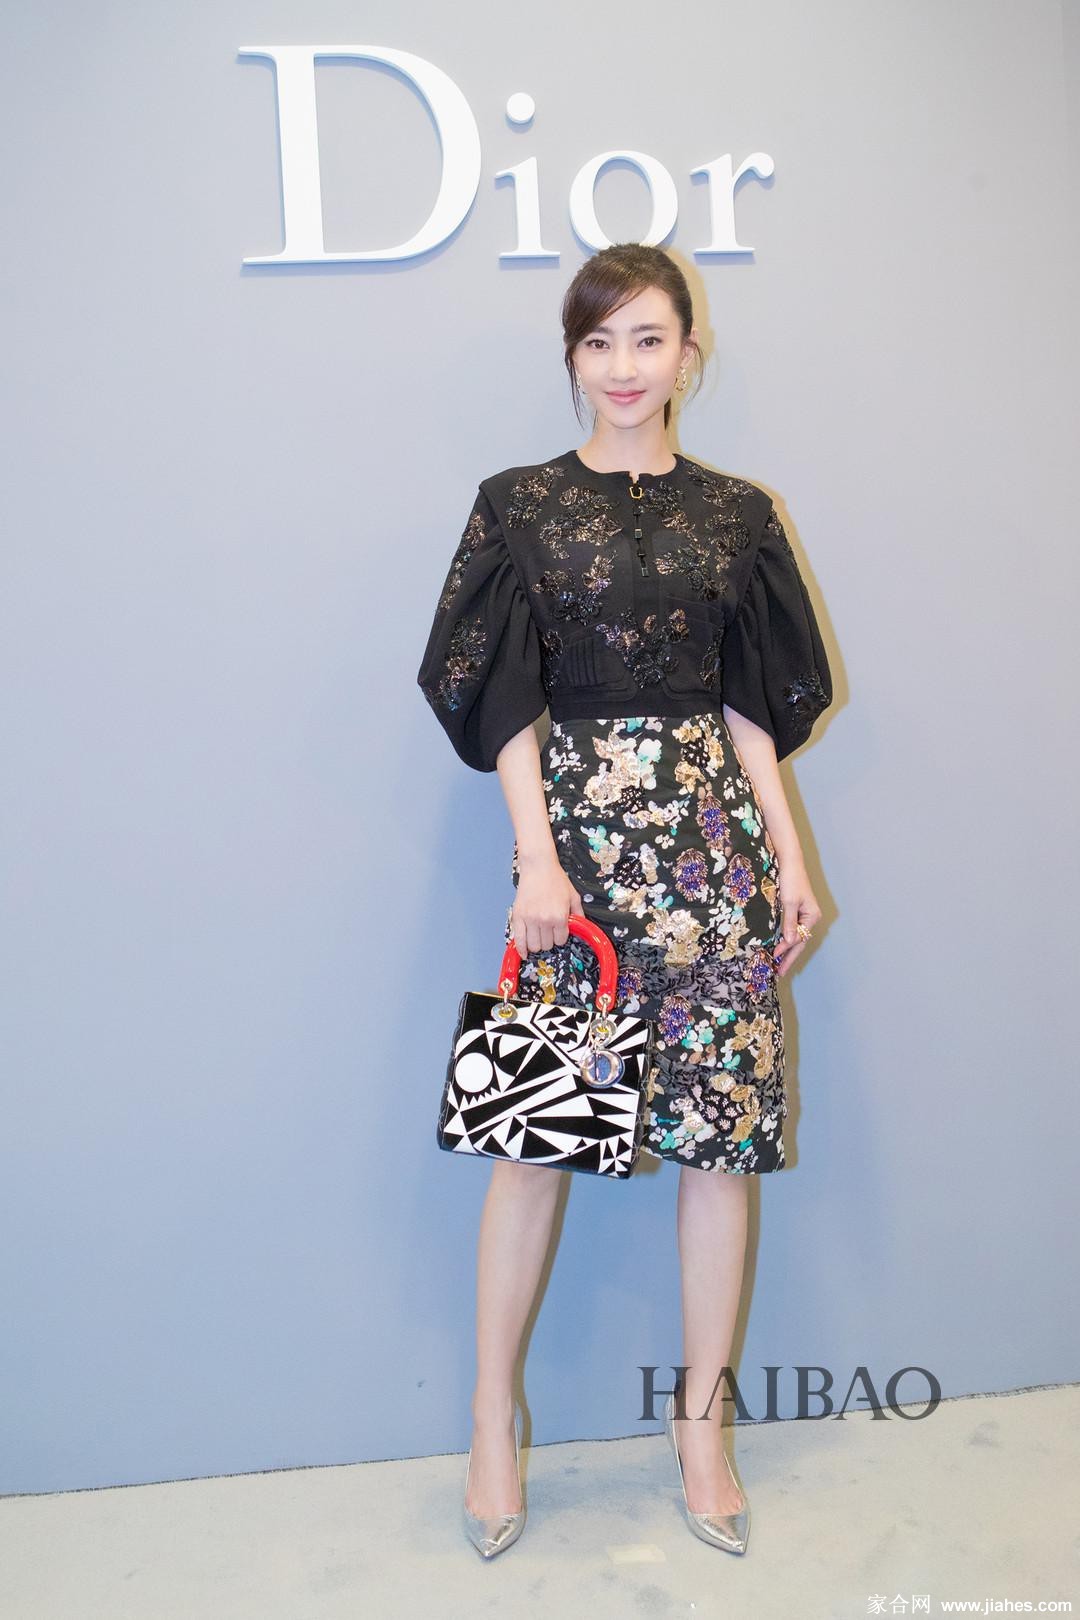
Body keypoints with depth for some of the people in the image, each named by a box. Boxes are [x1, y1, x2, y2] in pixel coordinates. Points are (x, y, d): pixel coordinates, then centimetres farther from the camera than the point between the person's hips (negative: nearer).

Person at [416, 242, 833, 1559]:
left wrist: (787, 851, 5)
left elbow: (749, 705, 11)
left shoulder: (734, 513, 11)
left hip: (713, 824, 3)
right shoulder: (520, 505, 4)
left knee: (720, 1128, 5)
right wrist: (537, 856, -9)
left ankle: (702, 1423, 23)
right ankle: (493, 1421, 21)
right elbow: (505, 704, -1)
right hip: (576, 819, -2)